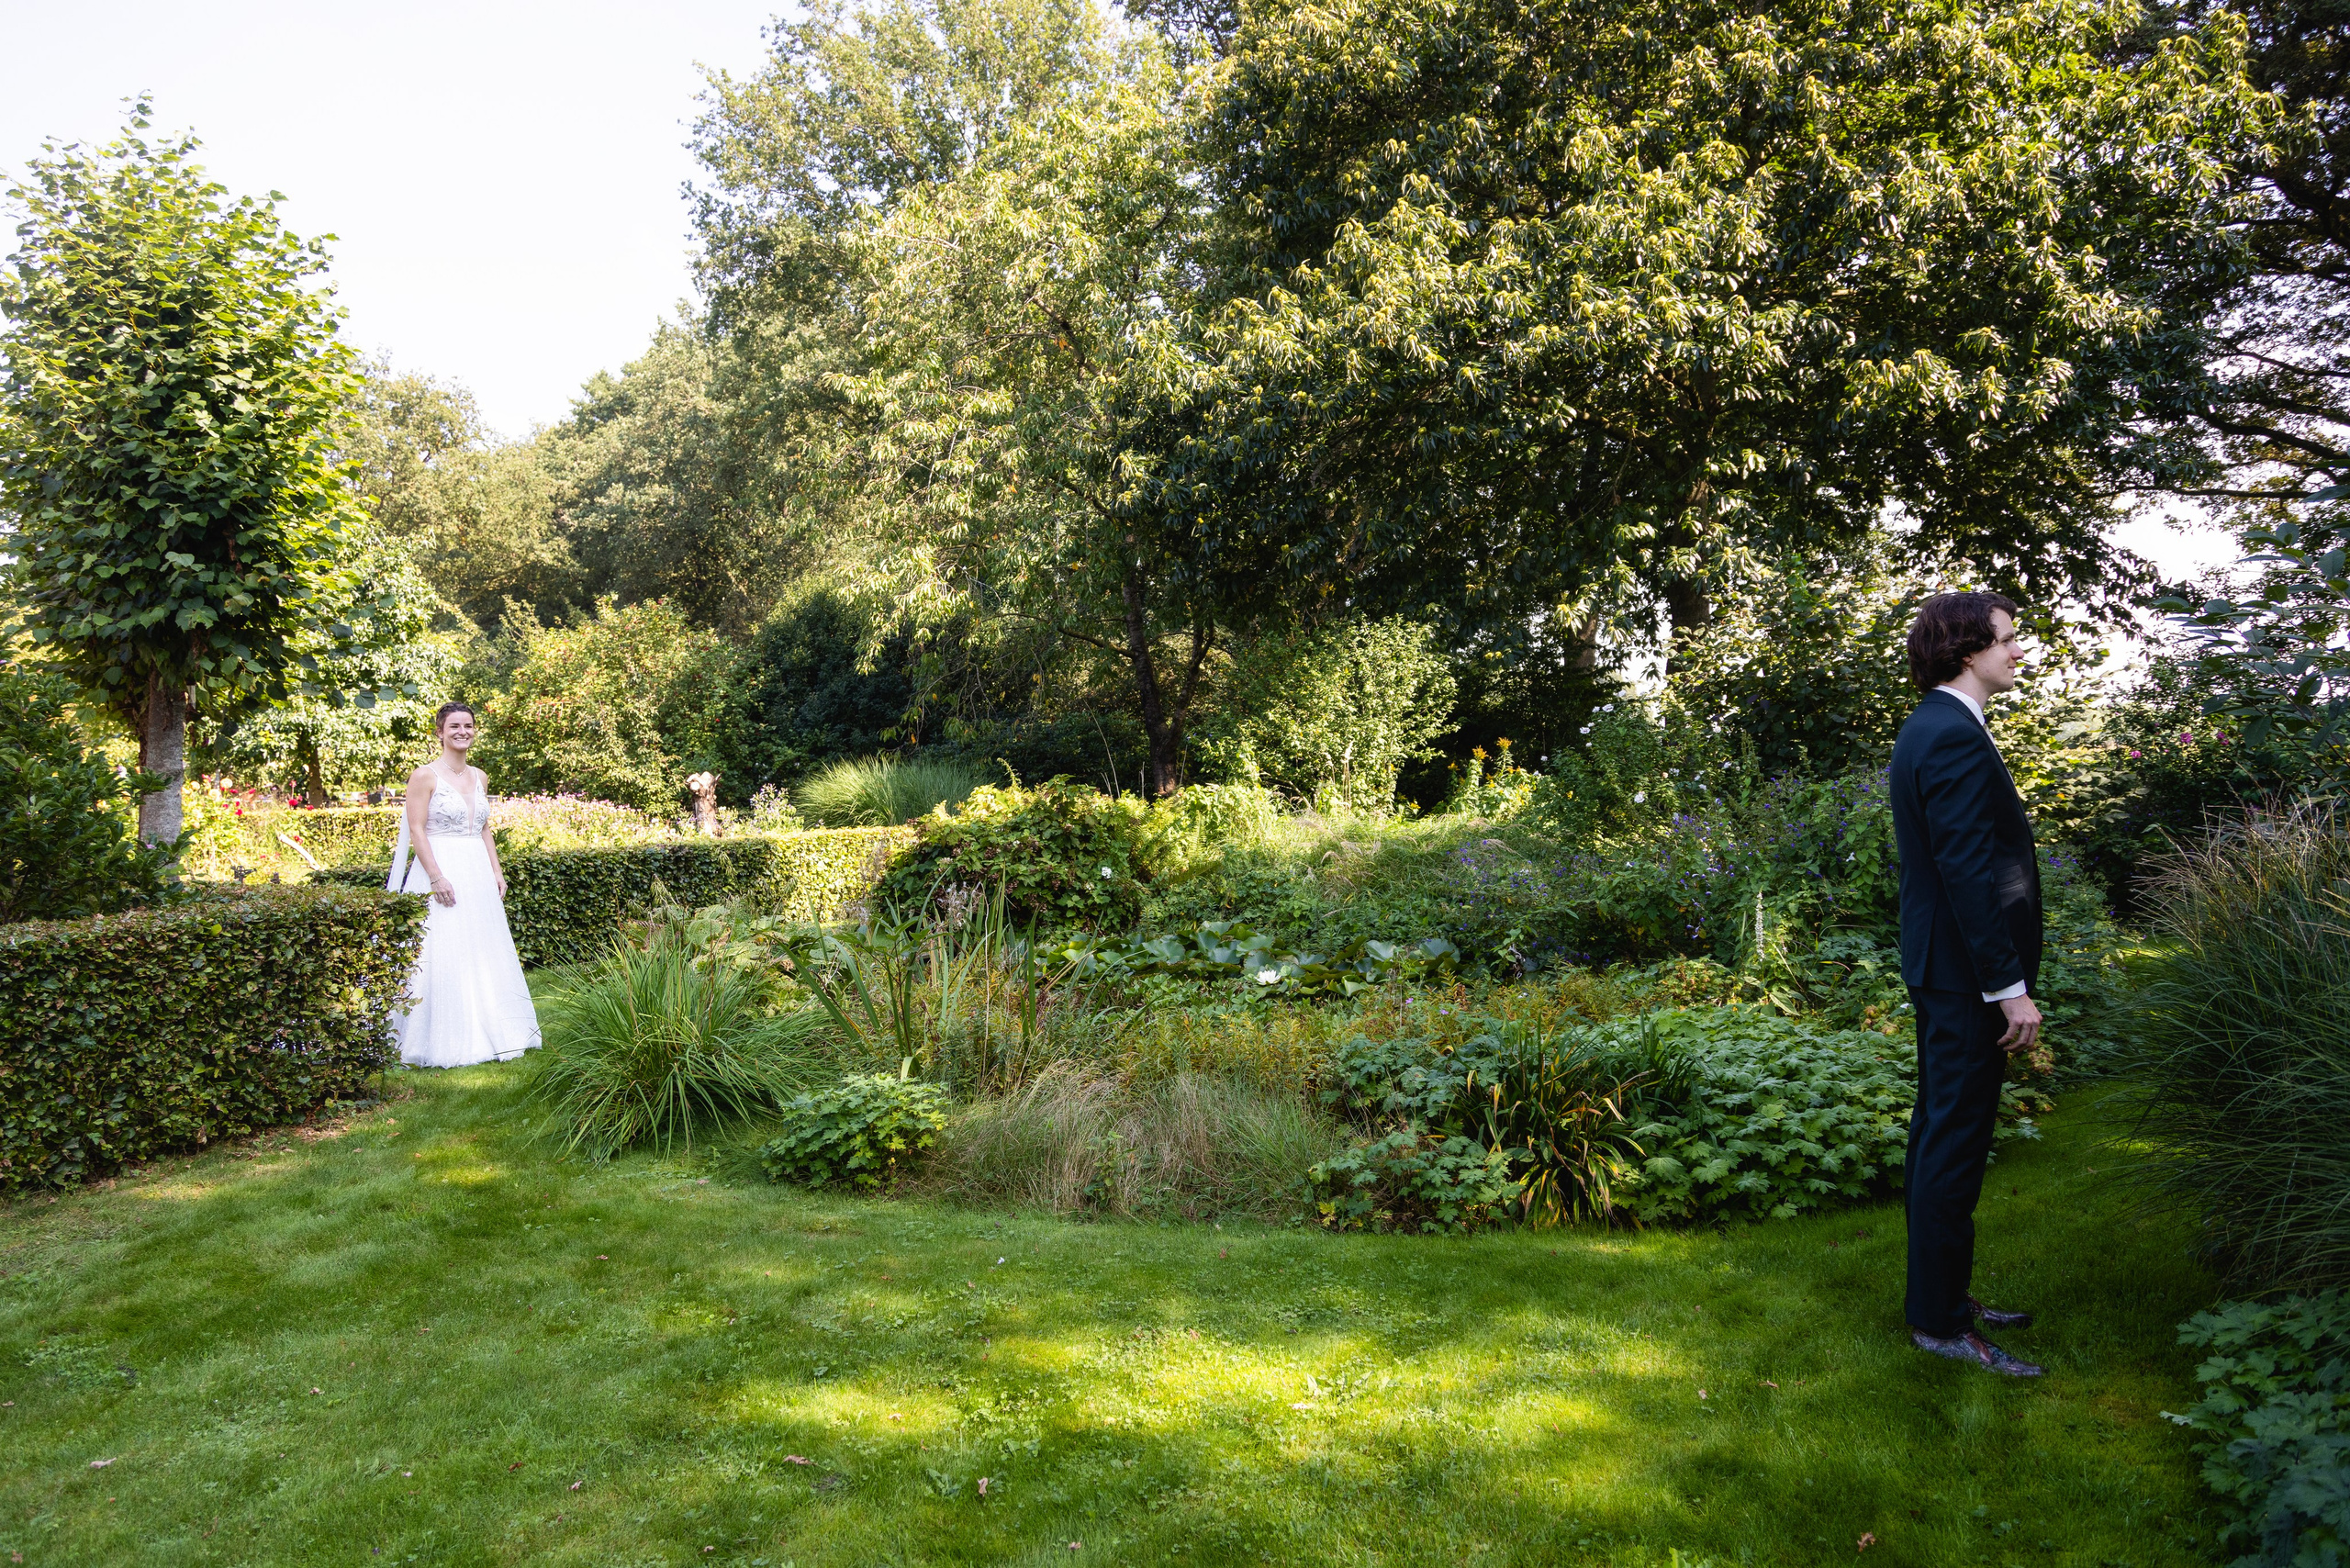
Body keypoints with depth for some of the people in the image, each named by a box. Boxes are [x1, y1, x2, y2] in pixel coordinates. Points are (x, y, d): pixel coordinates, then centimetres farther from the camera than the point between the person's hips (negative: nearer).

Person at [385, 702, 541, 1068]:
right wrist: (436, 877, -18)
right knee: (442, 955, -6)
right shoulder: (425, 776, -6)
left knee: (484, 953, 10)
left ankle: (488, 1034, 19)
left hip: (478, 873, 7)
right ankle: (444, 1042, 2)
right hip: (440, 871, -7)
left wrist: (496, 870, 9)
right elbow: (415, 830, -11)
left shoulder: (480, 777, 13)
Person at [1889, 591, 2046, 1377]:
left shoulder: (1929, 730, 14)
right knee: (1955, 1144, -4)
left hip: (1942, 971, 11)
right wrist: (2010, 986, -21)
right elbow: (1971, 872, -23)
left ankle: (1941, 1294, 29)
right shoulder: (1956, 739, -19)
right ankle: (1939, 1322, 5)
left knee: (1941, 1135, 17)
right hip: (1966, 975, -11)